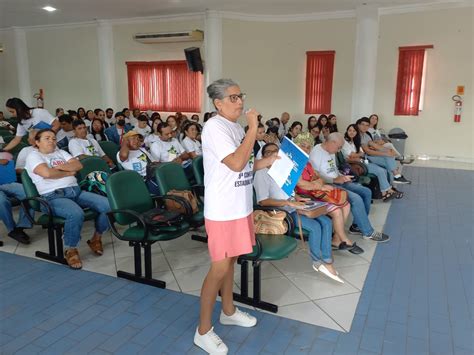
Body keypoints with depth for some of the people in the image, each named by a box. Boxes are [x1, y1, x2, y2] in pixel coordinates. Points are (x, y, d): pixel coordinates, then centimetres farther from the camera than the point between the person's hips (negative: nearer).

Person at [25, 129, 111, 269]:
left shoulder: (61, 152, 24)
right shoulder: (34, 156, 5)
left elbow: (78, 165, 9)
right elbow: (47, 173, -14)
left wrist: (59, 167, -4)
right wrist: (69, 172, 0)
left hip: (76, 191, 6)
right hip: (53, 196, -6)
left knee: (108, 205, -16)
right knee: (76, 214, -39)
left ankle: (96, 239, 6)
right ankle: (70, 250, -14)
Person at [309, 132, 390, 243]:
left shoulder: (331, 152, 14)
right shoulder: (316, 153, -16)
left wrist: (341, 177, 5)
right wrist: (335, 180, -29)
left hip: (337, 182, 10)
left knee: (366, 192, 2)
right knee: (356, 199, -25)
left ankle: (357, 226, 8)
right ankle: (368, 232, -8)